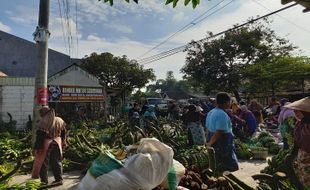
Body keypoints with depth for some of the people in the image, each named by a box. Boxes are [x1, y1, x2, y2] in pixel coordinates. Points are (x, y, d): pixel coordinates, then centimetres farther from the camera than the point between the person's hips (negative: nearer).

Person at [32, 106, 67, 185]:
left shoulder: (42, 123, -15)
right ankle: (59, 179, 18)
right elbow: (63, 133, 11)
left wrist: (37, 148, -10)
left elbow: (40, 137, -15)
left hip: (46, 144, -5)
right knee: (57, 161, 13)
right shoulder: (60, 121, 3)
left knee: (44, 162, 10)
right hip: (57, 143, 5)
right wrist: (63, 143, 21)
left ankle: (44, 180, 17)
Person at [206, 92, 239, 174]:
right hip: (223, 145, -10)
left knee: (219, 169, 19)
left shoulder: (211, 112, 9)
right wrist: (210, 143, -18)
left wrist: (209, 142, 17)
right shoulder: (222, 115, -20)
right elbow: (219, 132, -26)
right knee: (233, 168, 0)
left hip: (214, 145, 10)